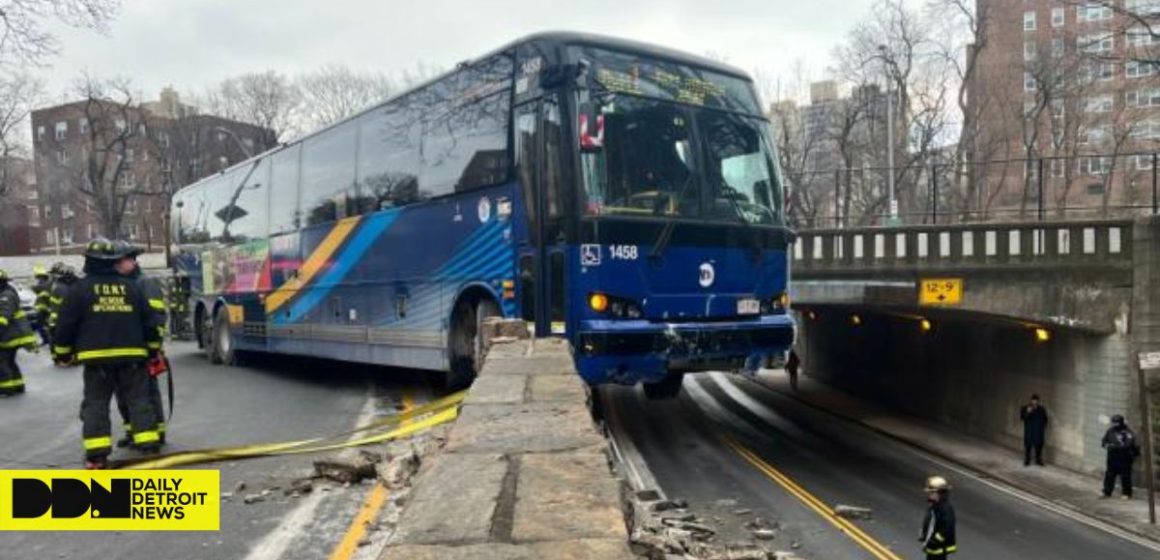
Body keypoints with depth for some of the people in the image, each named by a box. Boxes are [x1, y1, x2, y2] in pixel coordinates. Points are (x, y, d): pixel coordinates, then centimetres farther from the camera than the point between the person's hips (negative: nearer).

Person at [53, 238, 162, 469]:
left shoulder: (80, 288, 0)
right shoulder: (131, 287, 7)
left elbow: (66, 323, 0)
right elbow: (148, 322, 11)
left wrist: (62, 352, 12)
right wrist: (153, 349, 23)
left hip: (97, 357, -2)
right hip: (132, 355, 2)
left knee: (95, 404, 5)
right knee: (139, 400, 7)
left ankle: (97, 455, 1)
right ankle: (149, 446, 4)